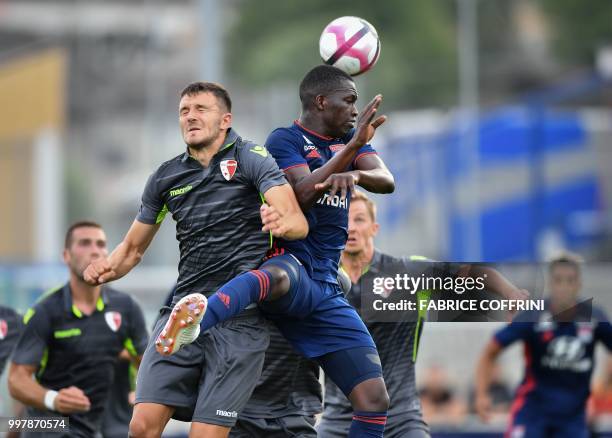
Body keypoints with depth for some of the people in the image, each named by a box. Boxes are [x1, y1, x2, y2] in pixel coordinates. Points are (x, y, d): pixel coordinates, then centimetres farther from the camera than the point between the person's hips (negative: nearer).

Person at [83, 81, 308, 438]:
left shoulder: (251, 159, -1)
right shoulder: (166, 177, 14)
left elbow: (299, 223, -13)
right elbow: (133, 248, 23)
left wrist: (283, 221, -37)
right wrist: (107, 268, 0)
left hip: (240, 318, -4)